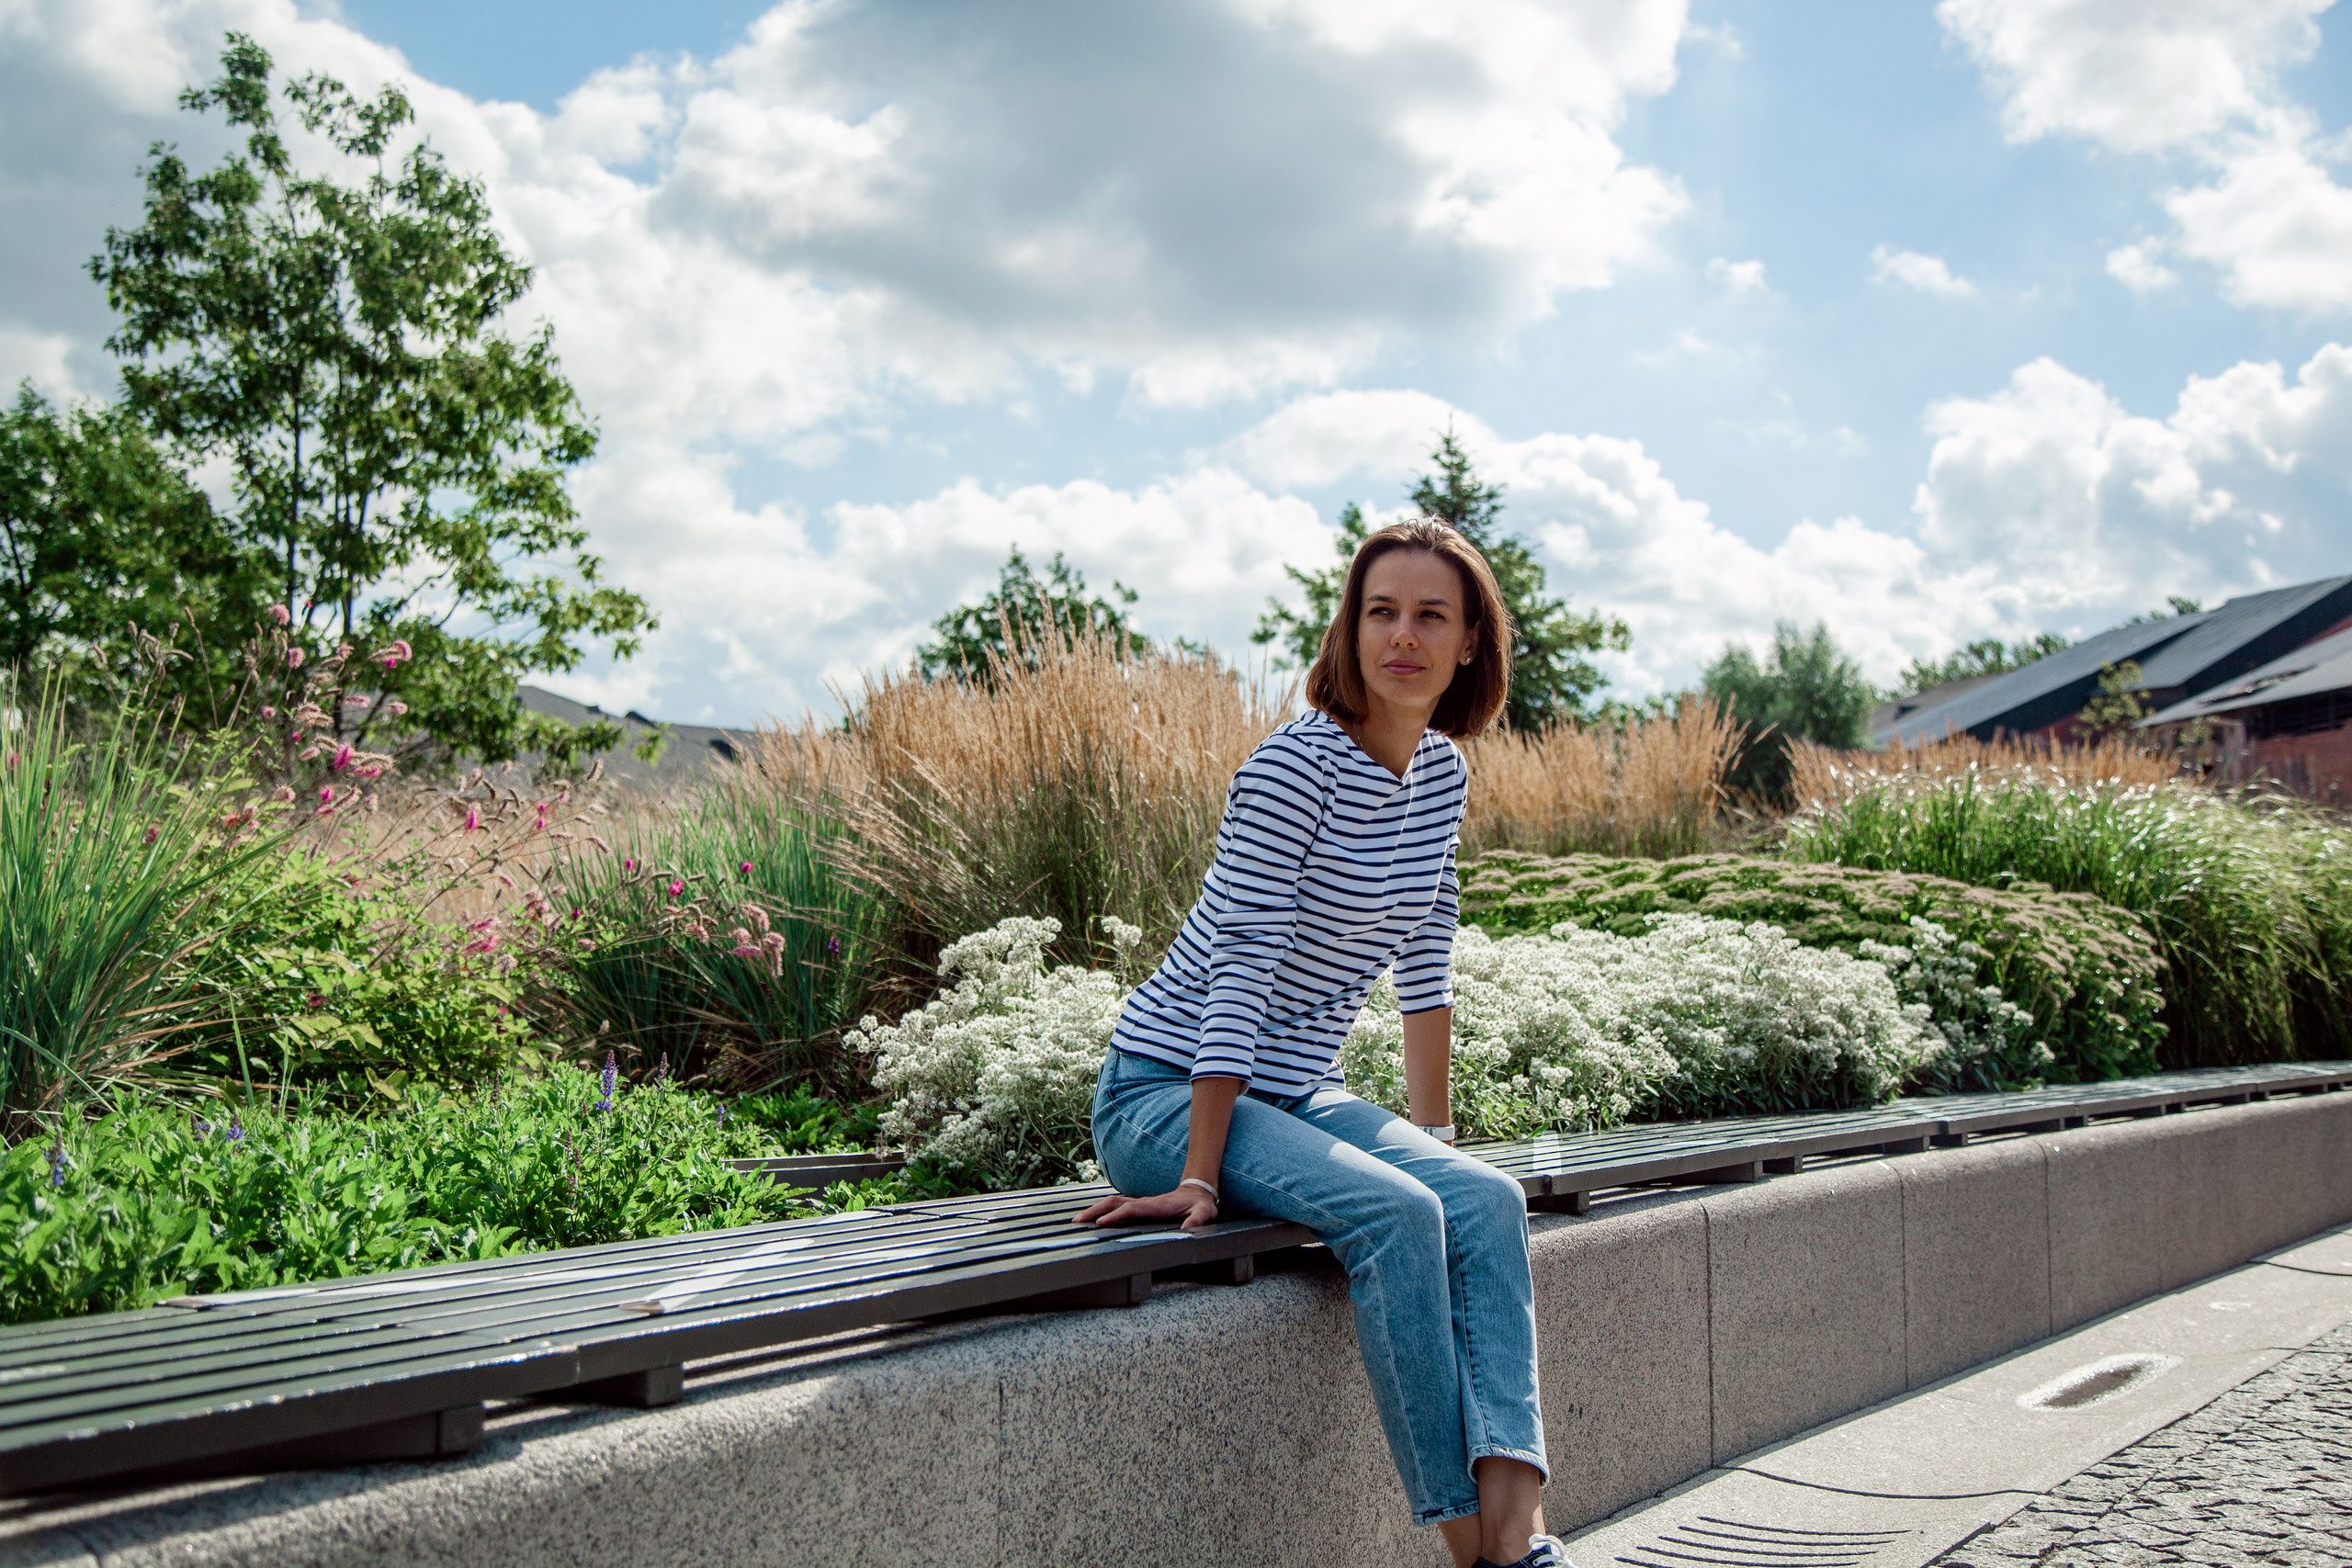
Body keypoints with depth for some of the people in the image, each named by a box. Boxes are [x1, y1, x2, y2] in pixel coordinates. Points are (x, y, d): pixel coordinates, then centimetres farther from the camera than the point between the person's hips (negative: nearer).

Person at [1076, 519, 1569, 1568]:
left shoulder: (1443, 771, 5)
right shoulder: (1296, 766, -18)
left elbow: (1423, 963, 15)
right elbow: (1240, 971, -22)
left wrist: (1434, 1135, 18)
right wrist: (1199, 1178, -24)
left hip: (1298, 1095, 7)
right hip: (1164, 1093, -7)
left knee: (1485, 1200, -19)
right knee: (1394, 1213, -29)